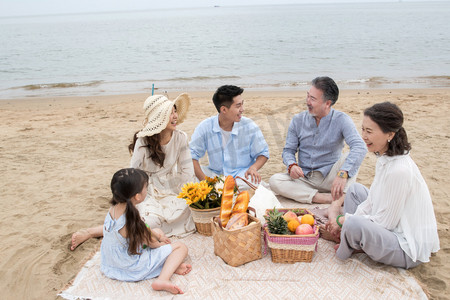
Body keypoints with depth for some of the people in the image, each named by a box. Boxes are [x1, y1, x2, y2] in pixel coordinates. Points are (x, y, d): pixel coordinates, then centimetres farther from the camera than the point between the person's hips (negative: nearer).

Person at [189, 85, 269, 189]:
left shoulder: (249, 126, -7)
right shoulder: (205, 127, -7)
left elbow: (263, 153, 1)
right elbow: (192, 154, -8)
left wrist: (253, 168, -21)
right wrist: (204, 179, -21)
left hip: (242, 174, 0)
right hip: (215, 174, 1)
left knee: (254, 181, -36)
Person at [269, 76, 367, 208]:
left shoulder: (341, 120, -8)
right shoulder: (298, 120, 3)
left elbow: (359, 147, -24)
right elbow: (288, 150, 5)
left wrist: (342, 174, -41)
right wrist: (292, 165, -20)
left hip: (329, 178, -2)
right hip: (304, 179, 2)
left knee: (349, 157, -27)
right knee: (274, 180, -24)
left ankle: (336, 203, -41)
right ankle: (328, 198, -30)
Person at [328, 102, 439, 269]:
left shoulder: (400, 170, -29)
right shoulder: (384, 158, 0)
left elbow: (385, 222, -23)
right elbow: (372, 201, 8)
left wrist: (344, 220, -14)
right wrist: (344, 221, -3)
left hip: (409, 249, -10)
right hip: (393, 227, 10)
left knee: (354, 224, -34)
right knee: (355, 189, 17)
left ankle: (346, 250, 2)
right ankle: (357, 242, 6)